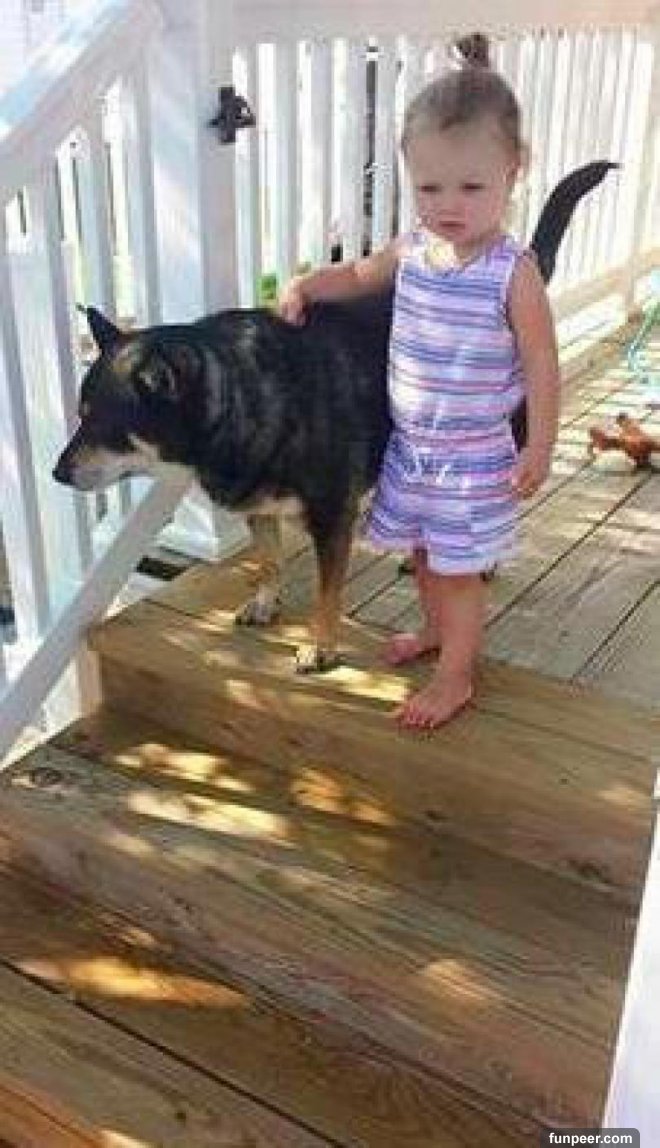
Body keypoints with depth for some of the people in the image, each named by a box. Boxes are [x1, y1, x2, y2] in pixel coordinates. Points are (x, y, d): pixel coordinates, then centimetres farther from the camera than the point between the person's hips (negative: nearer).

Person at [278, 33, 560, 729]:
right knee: (424, 552, 23)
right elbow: (359, 276, 17)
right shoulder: (412, 249, -3)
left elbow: (541, 366, -15)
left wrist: (539, 450, -12)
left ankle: (455, 676, 25)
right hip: (409, 442, 6)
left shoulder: (513, 272, -20)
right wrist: (305, 286, 2)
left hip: (474, 456, -6)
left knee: (457, 568, 6)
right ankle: (434, 630, 48)